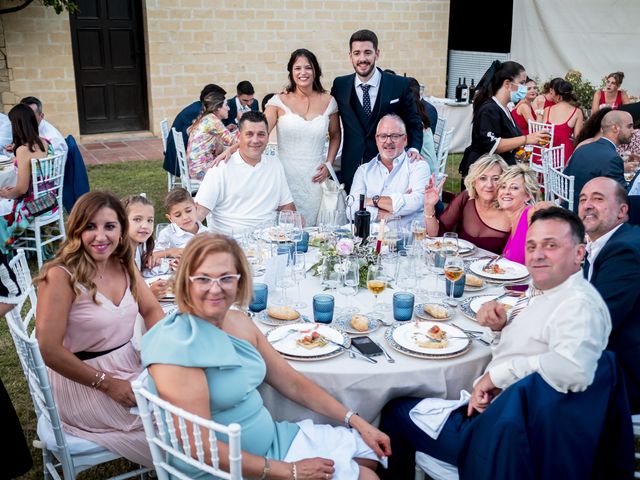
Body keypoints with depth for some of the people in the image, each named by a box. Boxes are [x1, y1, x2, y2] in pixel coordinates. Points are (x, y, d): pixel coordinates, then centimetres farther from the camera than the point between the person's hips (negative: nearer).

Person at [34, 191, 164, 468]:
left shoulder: (124, 265, 1)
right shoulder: (60, 276, -20)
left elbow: (152, 310, 8)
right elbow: (51, 351, -21)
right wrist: (107, 384, -17)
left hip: (131, 366, 7)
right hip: (84, 383, -7)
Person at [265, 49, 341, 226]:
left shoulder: (328, 101, 6)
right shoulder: (279, 102, -1)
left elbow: (335, 136, 17)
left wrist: (329, 165, 4)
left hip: (315, 178, 2)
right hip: (286, 176, -2)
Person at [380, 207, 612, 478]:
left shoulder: (579, 305, -21)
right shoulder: (542, 291, 8)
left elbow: (573, 368, -40)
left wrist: (498, 373, -27)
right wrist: (501, 323, 3)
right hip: (490, 409, 9)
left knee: (396, 412, 5)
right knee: (398, 407, 22)